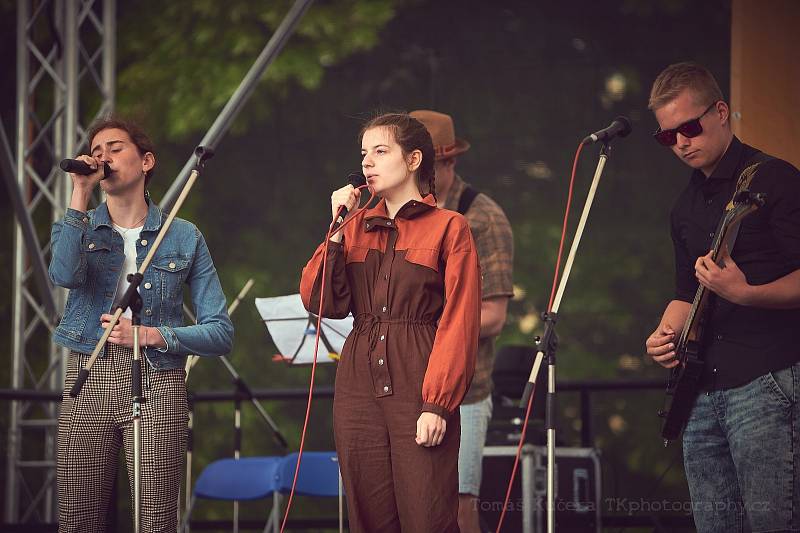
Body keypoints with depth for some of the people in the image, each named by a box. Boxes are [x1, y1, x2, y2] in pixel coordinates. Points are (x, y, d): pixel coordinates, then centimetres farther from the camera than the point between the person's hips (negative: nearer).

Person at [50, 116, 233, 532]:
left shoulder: (183, 237, 7)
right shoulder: (80, 227, 11)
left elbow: (220, 333, 2)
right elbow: (65, 275, -14)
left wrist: (148, 334, -11)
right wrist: (80, 195, -12)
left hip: (157, 384, -1)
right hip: (88, 382, 1)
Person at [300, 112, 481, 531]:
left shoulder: (448, 228, 0)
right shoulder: (358, 227, 15)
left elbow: (459, 324, -6)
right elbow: (321, 302, 4)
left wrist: (438, 403, -13)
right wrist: (338, 231, -2)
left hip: (418, 387, -5)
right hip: (359, 384, 5)